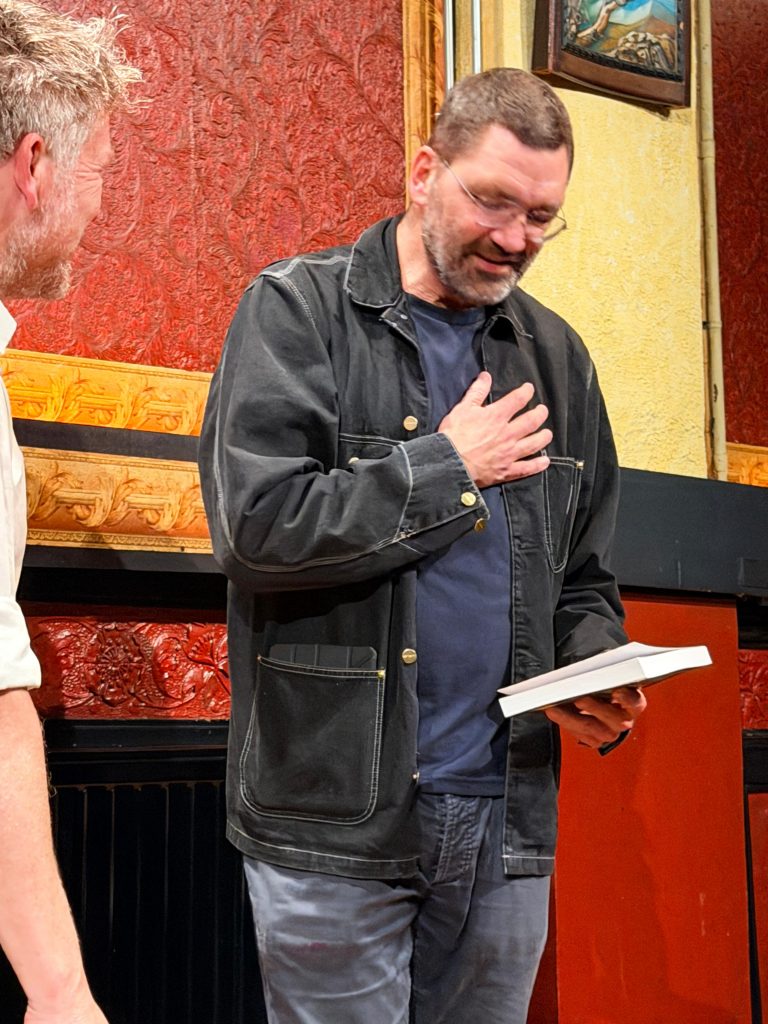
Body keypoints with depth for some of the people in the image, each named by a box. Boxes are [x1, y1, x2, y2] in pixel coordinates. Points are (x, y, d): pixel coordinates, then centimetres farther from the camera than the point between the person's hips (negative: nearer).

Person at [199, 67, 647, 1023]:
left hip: (507, 824, 5)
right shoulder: (299, 309, -3)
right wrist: (450, 467, -11)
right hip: (335, 822, -4)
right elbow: (257, 522, -18)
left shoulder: (555, 356, 12)